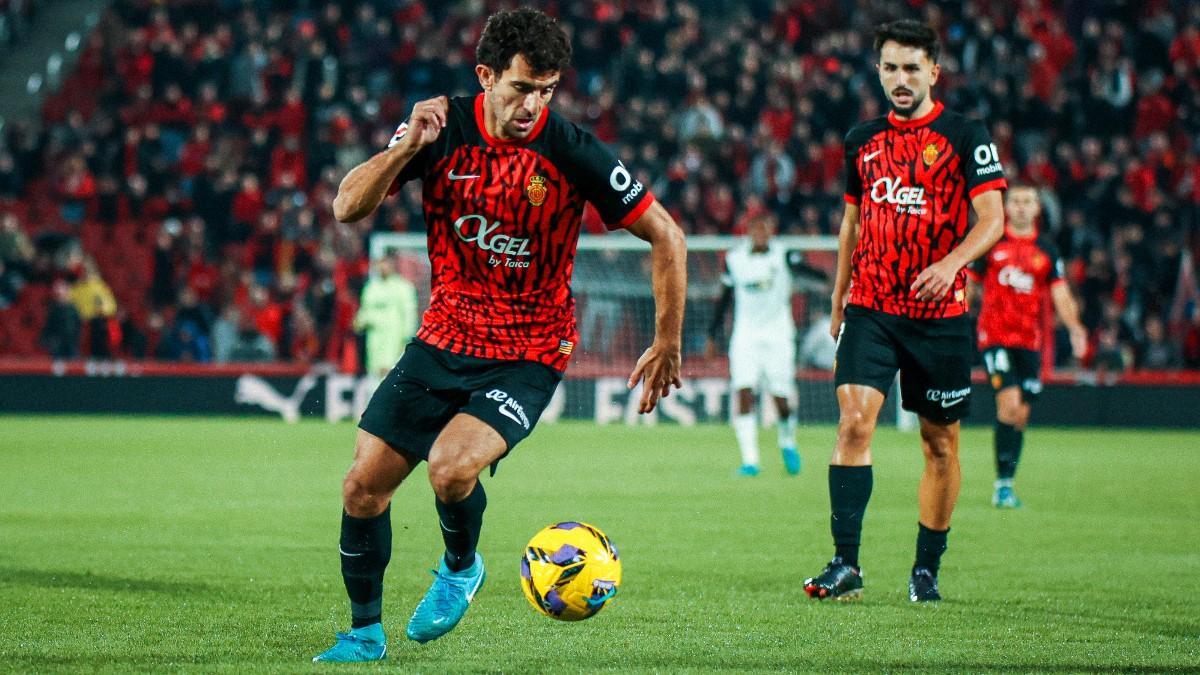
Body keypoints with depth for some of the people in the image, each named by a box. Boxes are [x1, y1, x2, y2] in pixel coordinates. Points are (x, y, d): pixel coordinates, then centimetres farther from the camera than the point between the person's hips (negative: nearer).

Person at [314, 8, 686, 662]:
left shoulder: (572, 152, -16)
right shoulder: (442, 128, -7)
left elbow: (666, 236, -8)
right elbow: (347, 207, -10)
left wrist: (666, 345, -8)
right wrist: (406, 148, -26)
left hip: (527, 356, -4)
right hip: (442, 340, 4)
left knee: (451, 467, -27)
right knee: (362, 486, -1)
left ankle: (460, 567, 6)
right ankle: (365, 632, 20)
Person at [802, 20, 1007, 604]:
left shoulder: (965, 136, -2)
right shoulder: (862, 140, 11)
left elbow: (992, 218, -8)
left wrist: (952, 262, -25)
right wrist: (838, 302, 21)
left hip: (939, 315, -2)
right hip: (870, 310, 2)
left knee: (940, 443, 6)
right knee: (854, 422, -14)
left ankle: (927, 569, 19)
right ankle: (845, 564, -15)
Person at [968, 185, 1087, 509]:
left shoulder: (1047, 250, 10)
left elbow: (1060, 295, 6)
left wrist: (1074, 327, -11)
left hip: (1029, 341, 3)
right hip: (995, 335, -3)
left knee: (1020, 415, 4)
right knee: (1009, 402, -19)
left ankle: (1007, 484, 15)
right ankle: (1002, 484, -15)